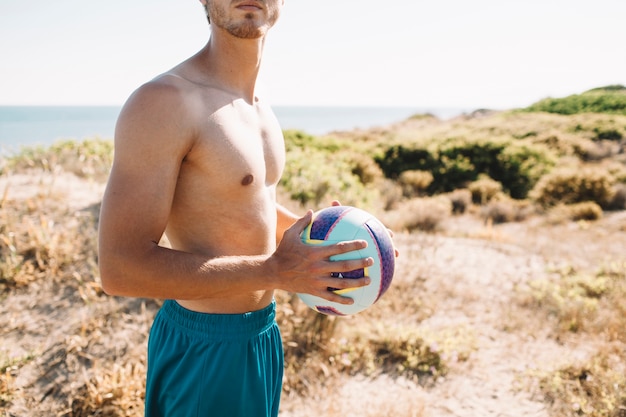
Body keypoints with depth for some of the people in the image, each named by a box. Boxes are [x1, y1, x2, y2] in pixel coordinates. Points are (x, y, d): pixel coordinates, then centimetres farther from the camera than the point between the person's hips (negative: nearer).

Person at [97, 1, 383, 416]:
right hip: (204, 348, -8)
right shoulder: (163, 101, -21)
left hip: (264, 333, 8)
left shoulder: (261, 109, 6)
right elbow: (120, 267, -26)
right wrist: (275, 271, -27)